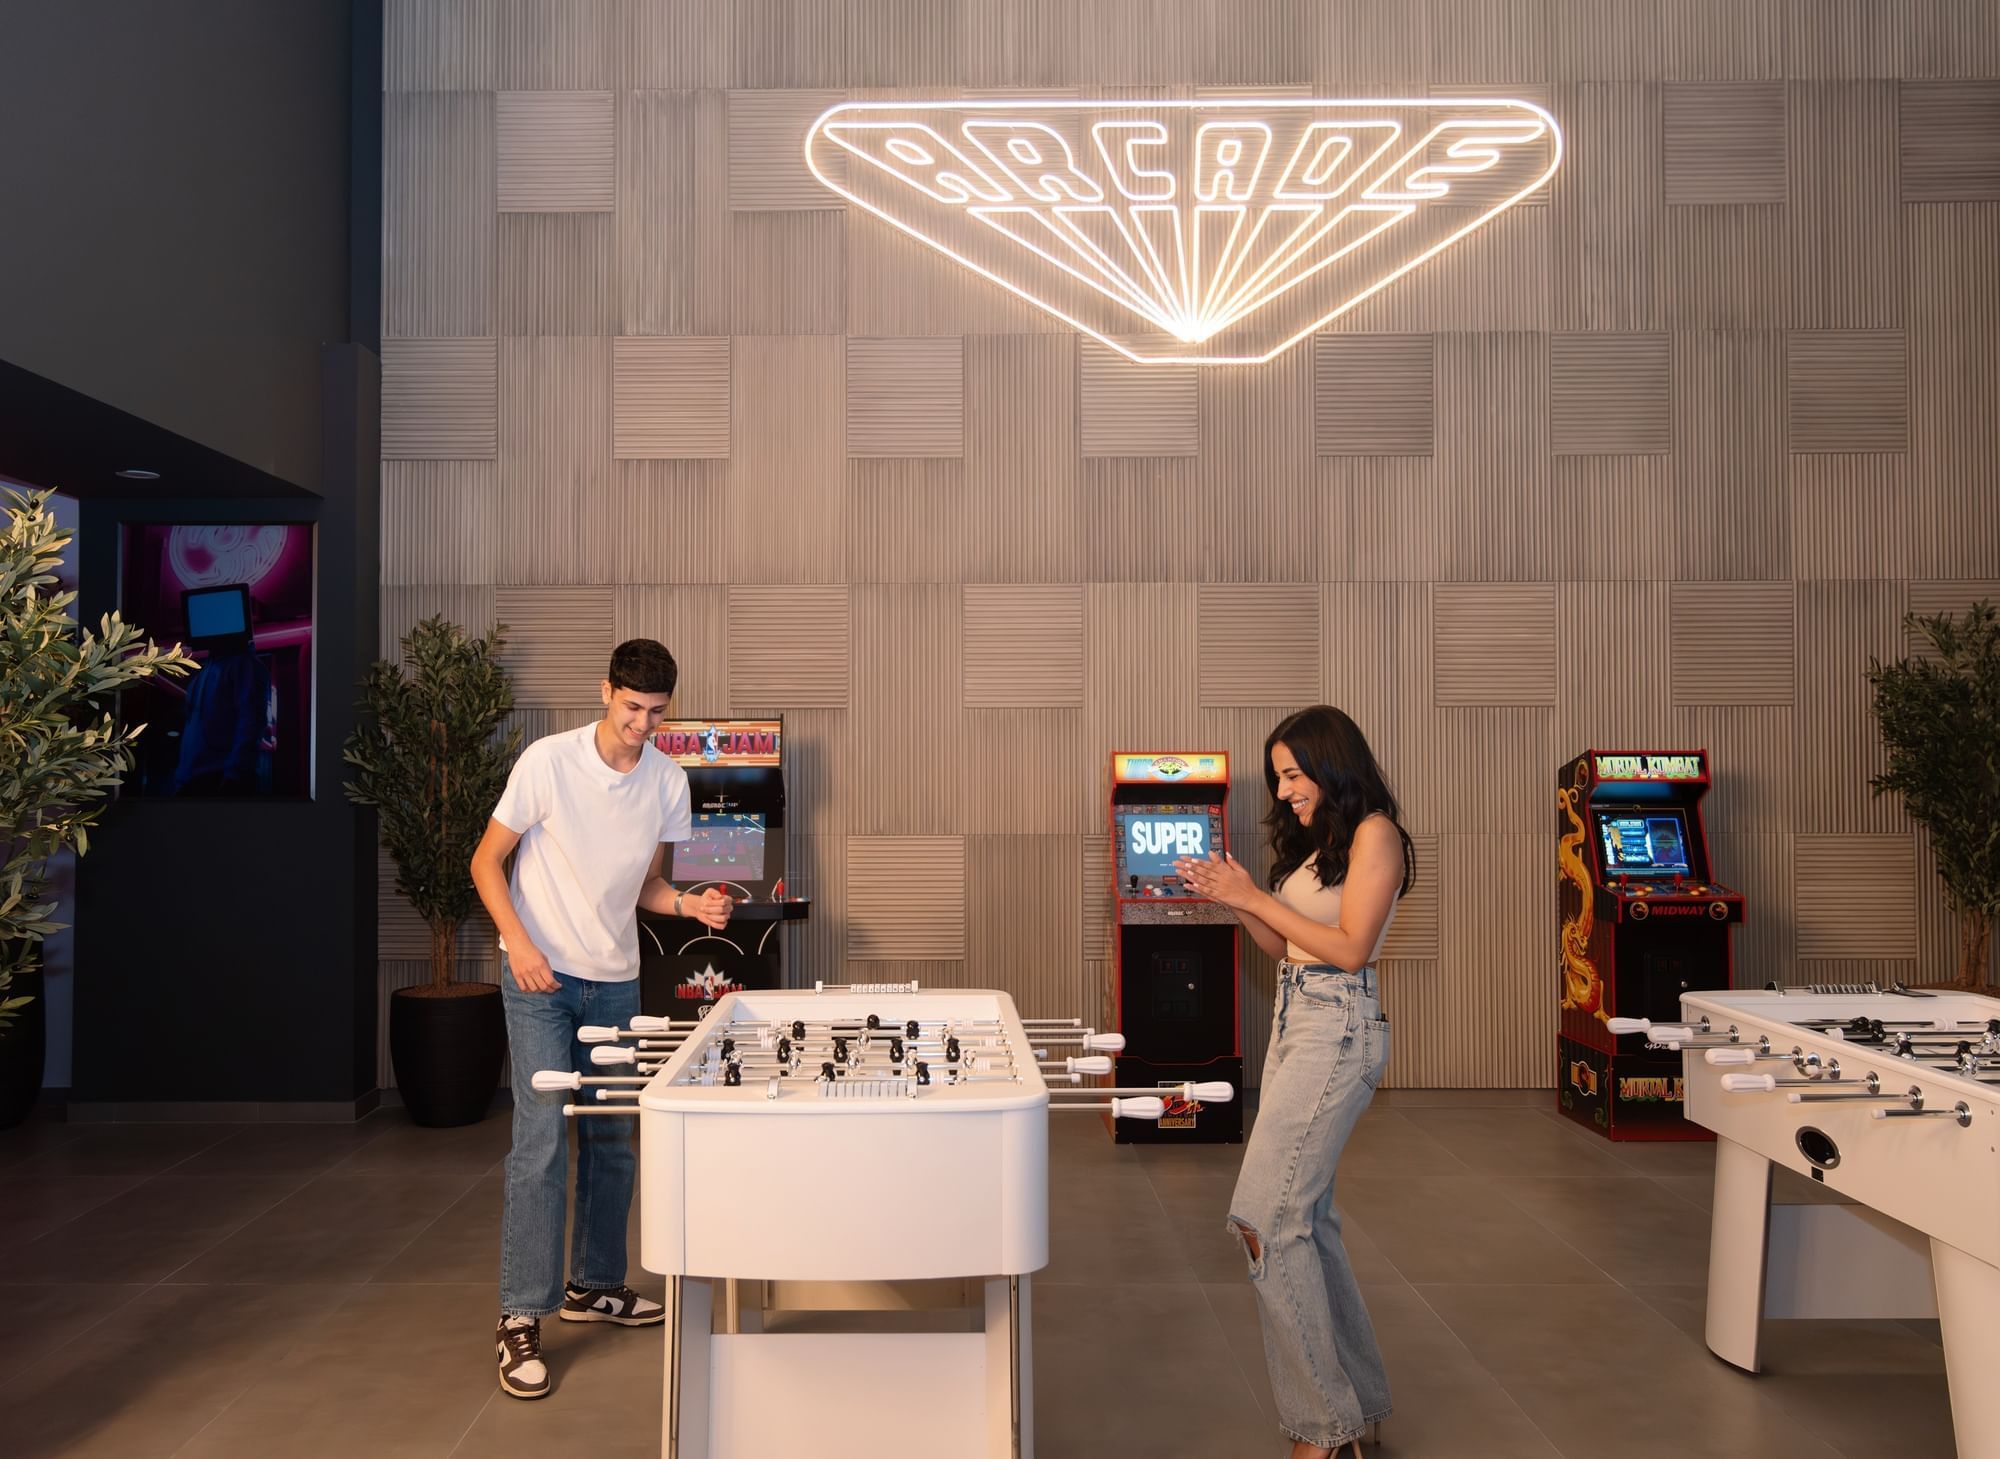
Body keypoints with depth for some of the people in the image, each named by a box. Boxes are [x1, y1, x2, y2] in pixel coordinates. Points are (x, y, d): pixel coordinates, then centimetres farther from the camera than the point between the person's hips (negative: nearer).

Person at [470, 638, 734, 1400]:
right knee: (541, 1141, -10)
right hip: (540, 977, -5)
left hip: (615, 980, 5)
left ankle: (594, 1285, 29)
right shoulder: (548, 762, -14)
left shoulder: (668, 782, -1)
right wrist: (517, 942, -21)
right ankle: (520, 1319, -2)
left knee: (611, 1139, 12)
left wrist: (691, 905, -11)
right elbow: (486, 860, -7)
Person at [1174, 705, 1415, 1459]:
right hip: (1294, 1021, 10)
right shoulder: (1317, 840, 18)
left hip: (1338, 1028, -10)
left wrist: (1257, 898, -13)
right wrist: (1231, 897, 6)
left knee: (1265, 1215, -13)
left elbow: (1350, 947, -15)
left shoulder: (1374, 833, -8)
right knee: (1307, 1215, 11)